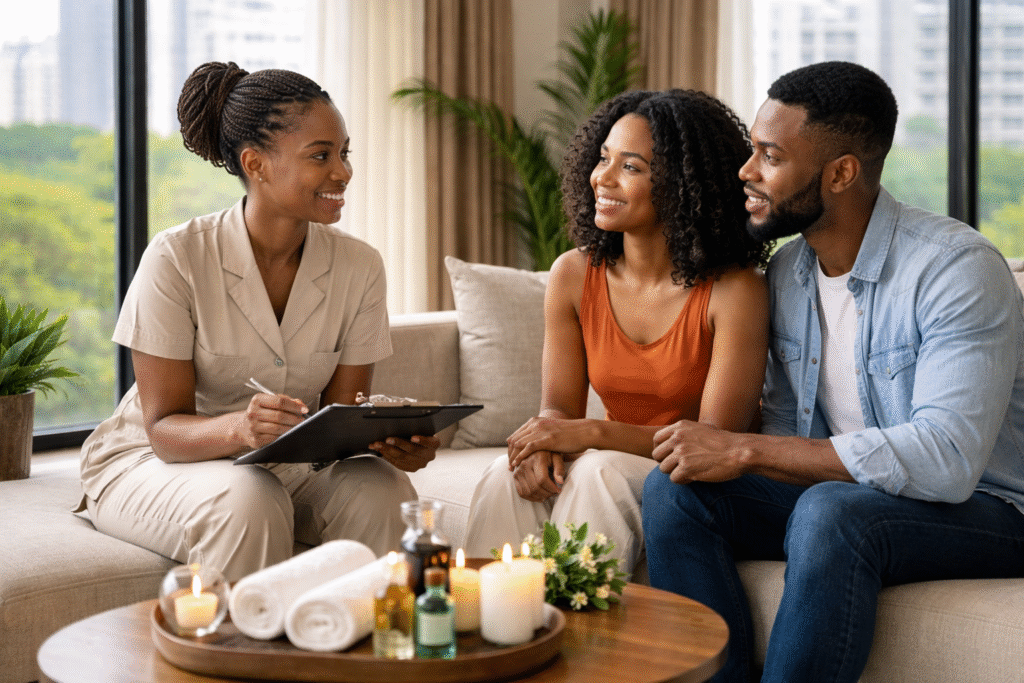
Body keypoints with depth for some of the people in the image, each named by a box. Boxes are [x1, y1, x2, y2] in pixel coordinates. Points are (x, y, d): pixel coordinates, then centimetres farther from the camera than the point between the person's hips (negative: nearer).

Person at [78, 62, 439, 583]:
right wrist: (239, 427, -40)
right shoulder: (177, 259, -19)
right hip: (152, 463, -3)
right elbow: (163, 427, -18)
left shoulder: (359, 267, -6)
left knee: (381, 486, -25)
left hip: (289, 466, 4)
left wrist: (392, 439, -27)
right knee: (250, 501, -35)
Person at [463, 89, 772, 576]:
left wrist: (593, 432, -25)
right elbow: (559, 407, 4)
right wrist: (543, 442, -21)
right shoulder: (574, 275, 0)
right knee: (508, 477, -25)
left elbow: (718, 440, -16)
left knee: (600, 473, -33)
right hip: (619, 462, 4)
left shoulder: (735, 289, -15)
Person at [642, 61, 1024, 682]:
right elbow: (787, 426, 9)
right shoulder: (786, 272, 5)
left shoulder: (958, 267, -19)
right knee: (674, 489, -15)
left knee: (831, 512, -37)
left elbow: (947, 458, -30)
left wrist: (746, 450, -28)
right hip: (844, 493, 7)